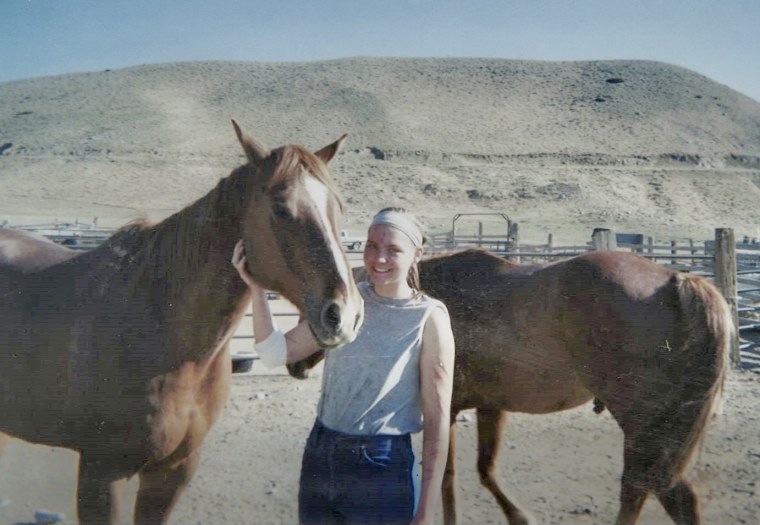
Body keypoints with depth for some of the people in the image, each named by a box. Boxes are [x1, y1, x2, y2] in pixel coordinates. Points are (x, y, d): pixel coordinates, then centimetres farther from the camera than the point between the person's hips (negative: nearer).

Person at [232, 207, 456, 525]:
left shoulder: (429, 317, -10)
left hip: (382, 467, -4)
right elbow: (276, 353, 2)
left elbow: (437, 419, -11)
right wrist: (256, 287, -10)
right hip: (319, 458, 5)